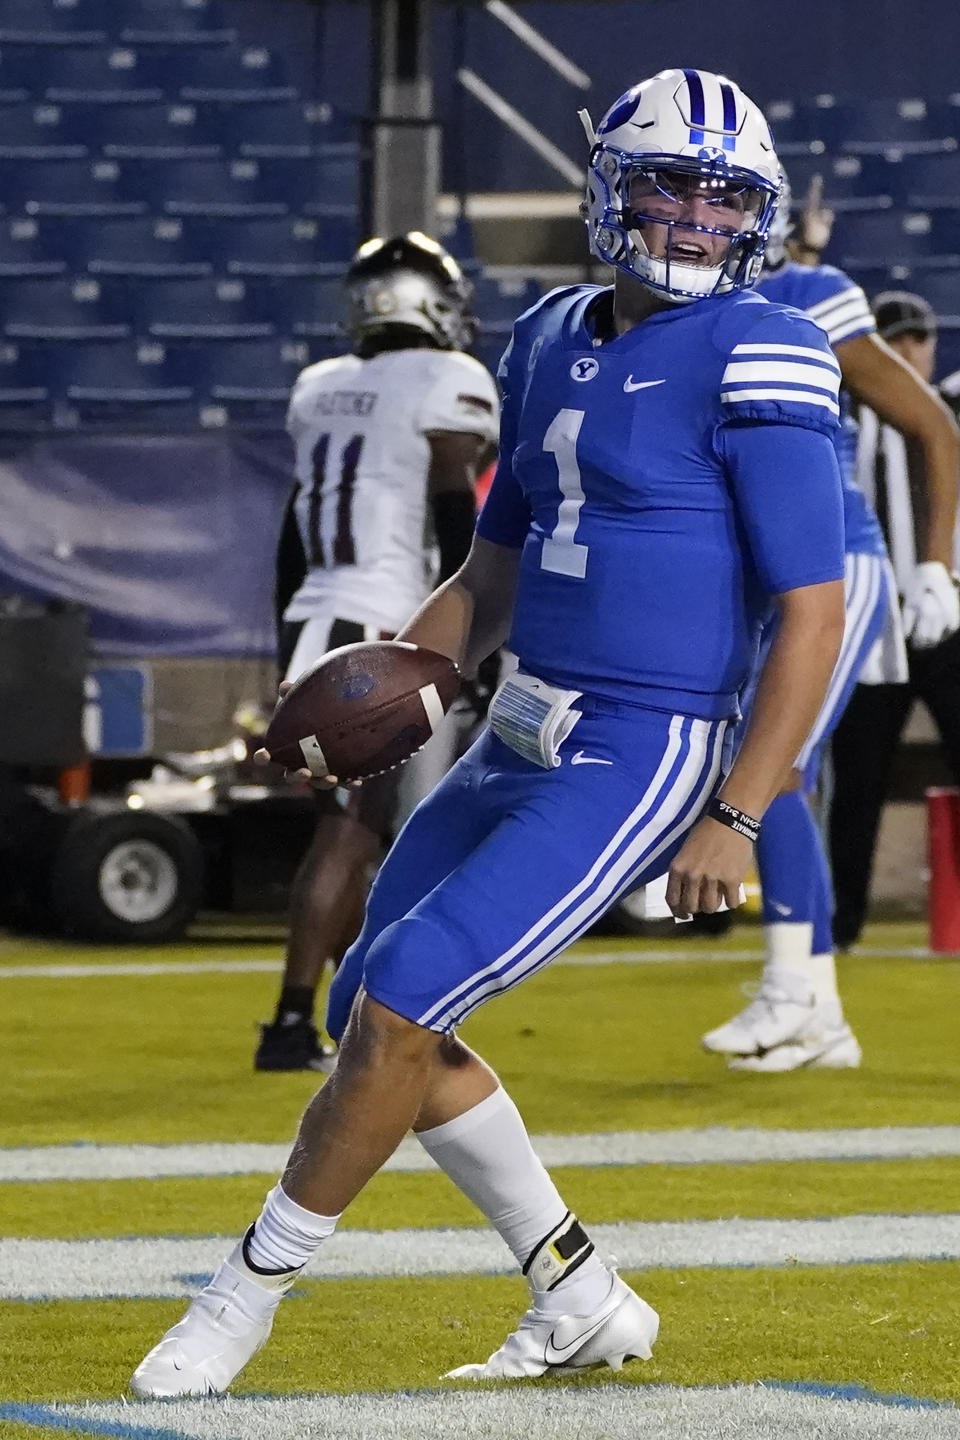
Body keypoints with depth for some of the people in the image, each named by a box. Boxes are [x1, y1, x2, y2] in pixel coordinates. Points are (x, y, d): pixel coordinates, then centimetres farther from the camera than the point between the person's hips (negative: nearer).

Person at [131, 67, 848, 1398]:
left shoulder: (756, 365, -13)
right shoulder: (554, 344, 11)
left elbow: (813, 612, -14)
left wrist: (735, 817, -19)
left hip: (641, 764, -9)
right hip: (521, 742, 9)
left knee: (399, 1006, -13)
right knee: (374, 1011, 12)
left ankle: (248, 1295, 2)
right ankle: (583, 1303, 19)